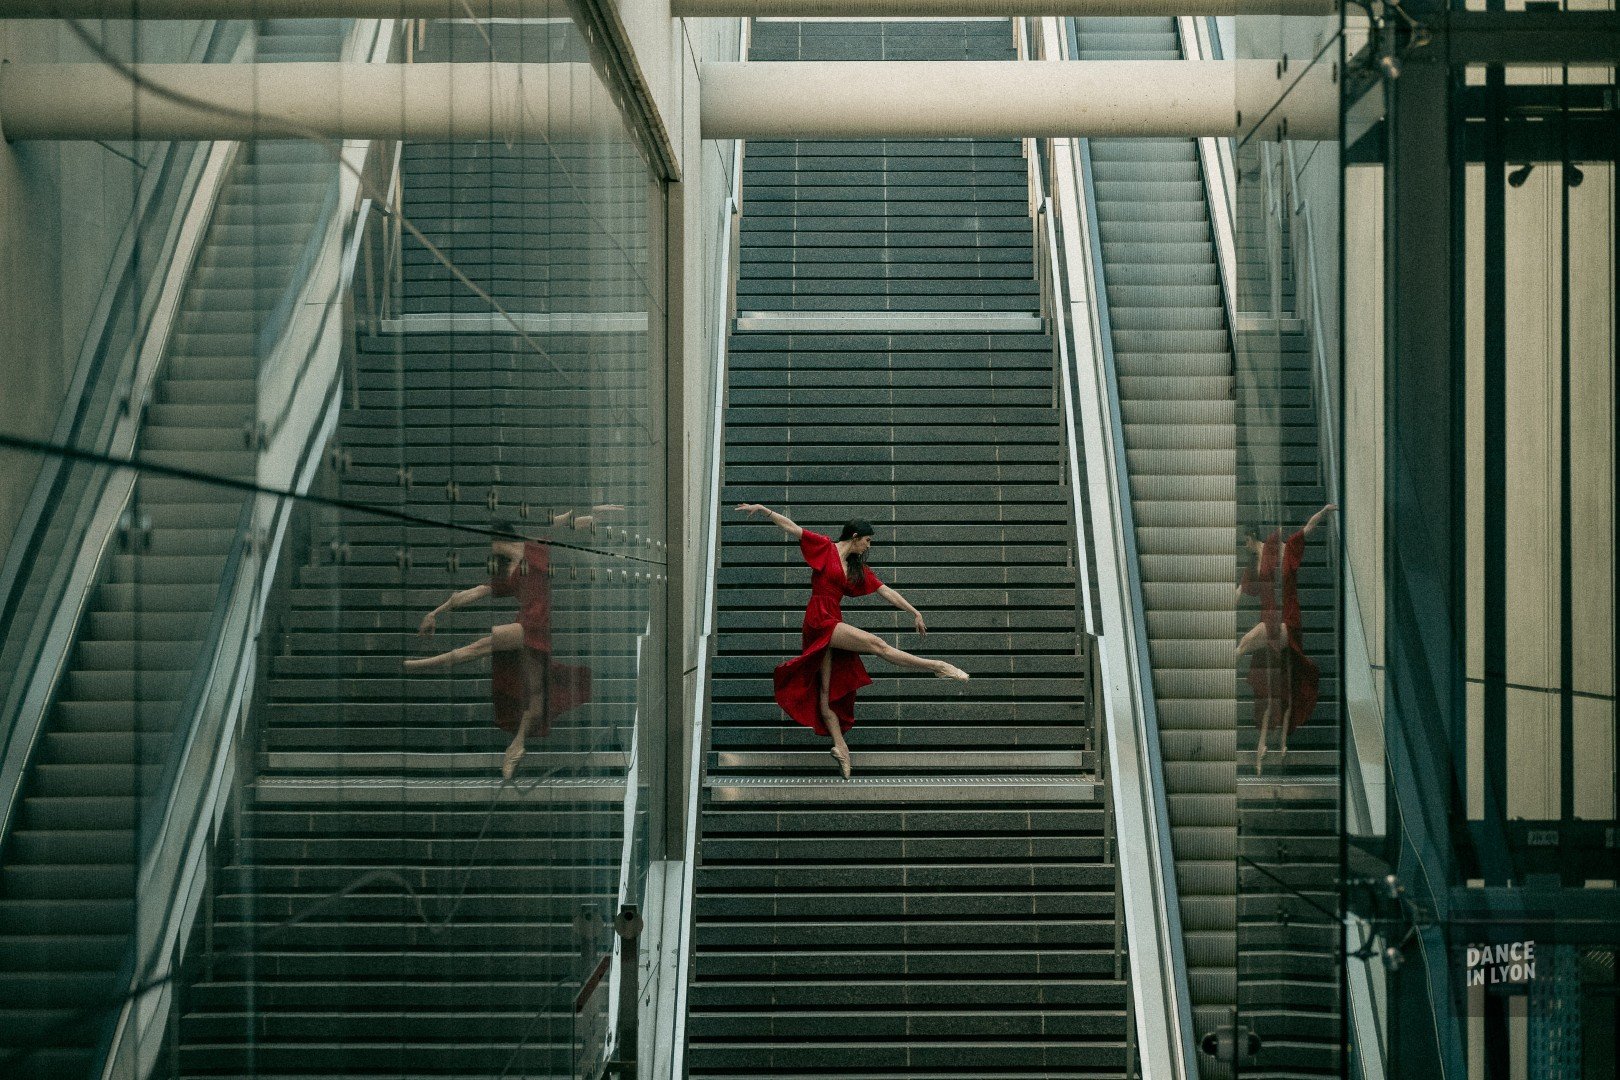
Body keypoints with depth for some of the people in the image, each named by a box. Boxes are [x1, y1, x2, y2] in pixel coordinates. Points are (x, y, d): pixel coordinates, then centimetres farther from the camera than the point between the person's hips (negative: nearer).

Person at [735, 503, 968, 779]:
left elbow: (885, 591, 19)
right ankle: (936, 667, -18)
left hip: (833, 624, 7)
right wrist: (762, 509, -7)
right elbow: (791, 528, -1)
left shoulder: (858, 568, 19)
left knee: (827, 691, 3)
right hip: (819, 620, -7)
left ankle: (839, 745, -3)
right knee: (875, 644, -16)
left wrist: (914, 612, 17)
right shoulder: (824, 548, 2)